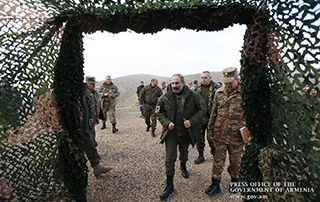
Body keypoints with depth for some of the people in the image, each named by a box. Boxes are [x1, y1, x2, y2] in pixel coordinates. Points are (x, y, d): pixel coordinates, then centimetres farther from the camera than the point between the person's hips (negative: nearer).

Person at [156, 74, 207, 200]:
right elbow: (159, 113, 2)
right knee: (170, 158, -1)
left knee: (184, 152, 25)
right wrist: (166, 123, -14)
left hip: (186, 132, 1)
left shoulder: (193, 95, -12)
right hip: (171, 132, 0)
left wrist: (192, 121, -18)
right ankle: (169, 185, 15)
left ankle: (183, 166, 59)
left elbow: (203, 109, -6)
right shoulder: (165, 97, -8)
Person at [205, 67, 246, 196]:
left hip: (236, 136, -2)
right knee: (218, 160, 10)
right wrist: (211, 127, 13)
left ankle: (234, 181, 41)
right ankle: (215, 184, 25)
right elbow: (214, 112, 10)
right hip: (220, 134, 2)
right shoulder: (219, 93, 2)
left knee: (235, 160, 17)